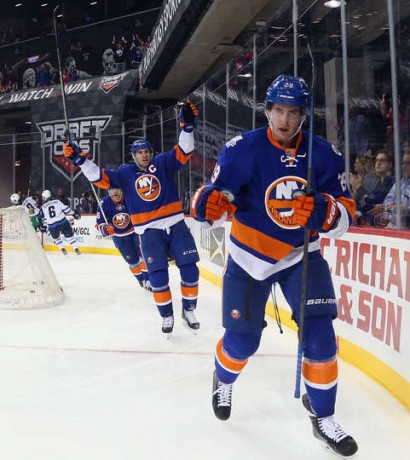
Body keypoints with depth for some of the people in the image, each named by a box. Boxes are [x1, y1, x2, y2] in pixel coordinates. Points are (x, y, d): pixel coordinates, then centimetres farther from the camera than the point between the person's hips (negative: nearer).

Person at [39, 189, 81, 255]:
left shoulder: (43, 207, 6)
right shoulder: (57, 201, 4)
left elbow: (44, 219, 11)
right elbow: (65, 208, 0)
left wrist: (43, 227, 25)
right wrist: (74, 214, 7)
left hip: (52, 226, 1)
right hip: (63, 222, -1)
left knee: (56, 237, 27)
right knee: (70, 235, 10)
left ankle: (62, 249, 21)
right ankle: (76, 249, 5)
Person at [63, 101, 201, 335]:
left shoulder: (163, 163, 3)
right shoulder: (125, 173, 5)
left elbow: (184, 151, -7)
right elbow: (100, 177, 0)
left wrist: (187, 124, -22)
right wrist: (79, 159, -10)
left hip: (176, 224, 1)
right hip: (149, 231, 0)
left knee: (190, 268, 0)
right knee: (158, 275, -5)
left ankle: (189, 310, 18)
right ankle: (167, 315, 12)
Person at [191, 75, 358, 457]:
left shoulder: (323, 154, -9)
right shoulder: (242, 149, -16)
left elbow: (345, 213, -10)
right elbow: (215, 195, -14)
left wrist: (321, 211, -32)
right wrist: (208, 203, -38)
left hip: (302, 255, 2)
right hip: (250, 255, -1)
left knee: (319, 334, -8)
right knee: (242, 339, 4)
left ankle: (323, 418, 13)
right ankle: (223, 380, 41)